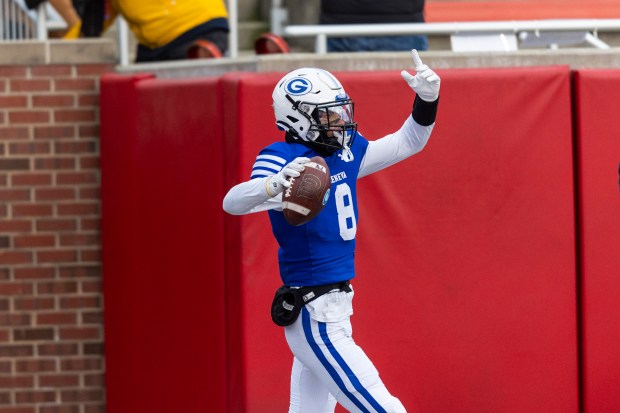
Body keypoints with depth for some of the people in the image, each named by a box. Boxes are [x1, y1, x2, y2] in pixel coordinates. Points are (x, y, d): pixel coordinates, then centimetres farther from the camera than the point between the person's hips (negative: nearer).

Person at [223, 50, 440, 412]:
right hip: (315, 318, -9)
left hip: (334, 311, 9)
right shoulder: (284, 158, -16)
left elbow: (407, 143, 19)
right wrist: (272, 186, -53)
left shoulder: (346, 152, 8)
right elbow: (234, 203, -32)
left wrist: (427, 100, 1)